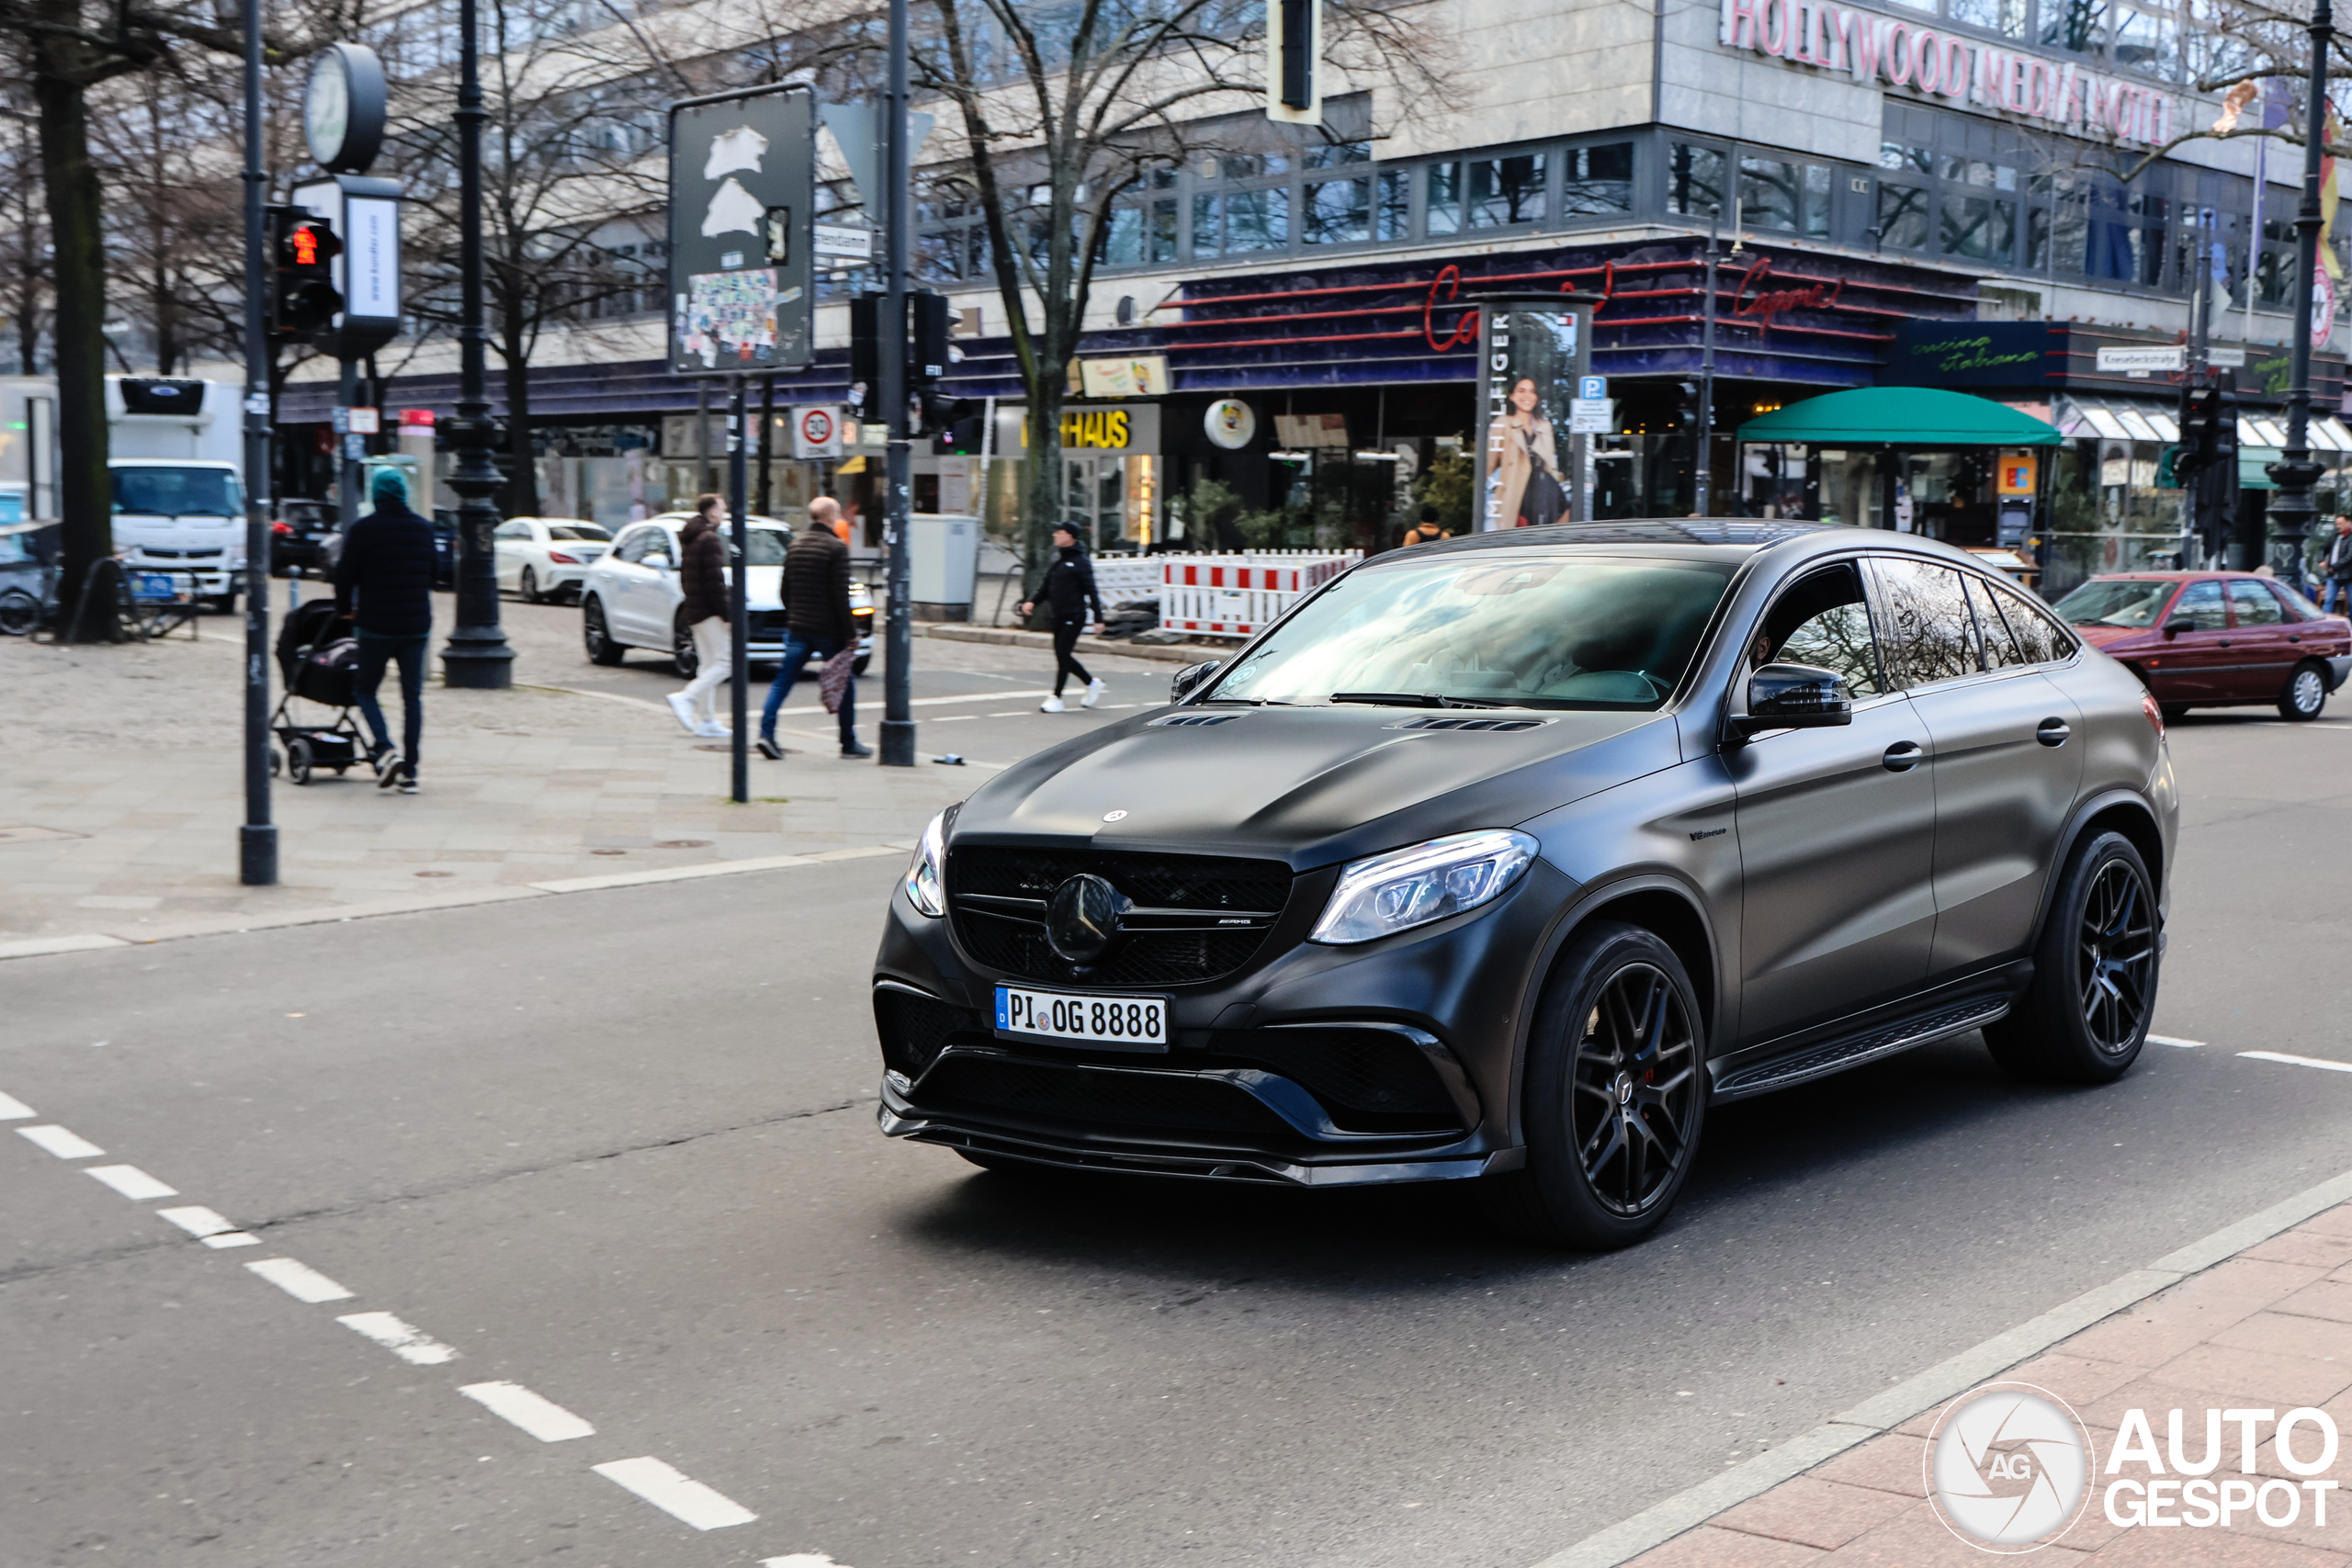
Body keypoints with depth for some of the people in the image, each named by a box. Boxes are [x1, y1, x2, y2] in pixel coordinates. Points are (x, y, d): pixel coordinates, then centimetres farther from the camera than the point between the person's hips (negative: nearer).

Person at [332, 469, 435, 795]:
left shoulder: (364, 529, -7)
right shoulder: (424, 529, 8)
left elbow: (345, 575, -2)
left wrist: (345, 608, 16)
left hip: (376, 625, -4)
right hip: (417, 625, 4)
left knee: (365, 689, 9)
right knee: (413, 696, 6)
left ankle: (386, 750, -14)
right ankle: (409, 772, 4)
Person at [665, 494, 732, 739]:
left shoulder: (689, 539, 16)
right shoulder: (710, 539, -13)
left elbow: (684, 578, 20)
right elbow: (715, 581, -19)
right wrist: (726, 614, -17)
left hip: (694, 610, 10)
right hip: (709, 611, -10)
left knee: (707, 664, 11)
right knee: (725, 662, -8)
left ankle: (707, 721, 10)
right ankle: (686, 698, -16)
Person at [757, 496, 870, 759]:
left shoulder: (795, 544, 10)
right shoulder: (836, 548, -11)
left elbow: (785, 590, 14)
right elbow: (840, 596, -15)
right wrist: (850, 633, -11)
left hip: (797, 628, 6)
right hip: (827, 629, -6)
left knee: (783, 680, 6)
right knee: (845, 683, 8)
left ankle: (766, 732, -9)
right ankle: (849, 743, 13)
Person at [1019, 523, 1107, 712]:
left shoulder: (1080, 562, -10)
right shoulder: (1058, 560, 13)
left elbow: (1091, 591, -11)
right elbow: (1047, 586, 17)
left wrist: (1098, 619, -12)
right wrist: (1032, 602, 1)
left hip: (1074, 617, -8)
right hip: (1059, 617, 8)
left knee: (1063, 654, -10)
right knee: (1063, 656, 11)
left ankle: (1056, 699, -5)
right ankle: (1093, 684, 28)